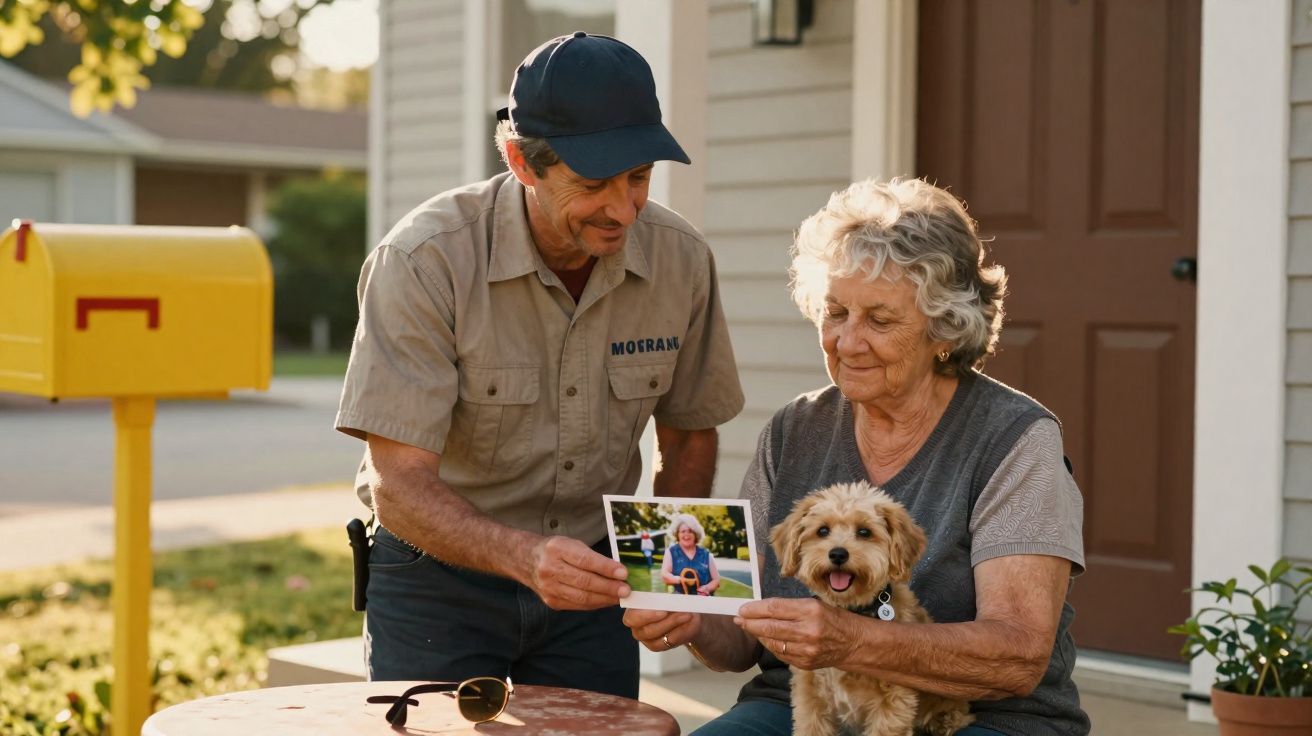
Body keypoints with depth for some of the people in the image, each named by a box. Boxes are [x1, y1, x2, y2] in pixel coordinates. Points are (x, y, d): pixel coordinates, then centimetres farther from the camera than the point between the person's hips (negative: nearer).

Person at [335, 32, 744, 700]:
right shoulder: (424, 260, -21)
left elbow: (690, 436, 6)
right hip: (439, 575, -3)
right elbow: (398, 484, -24)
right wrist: (526, 558, -40)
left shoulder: (680, 258, -9)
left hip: (590, 573, 3)